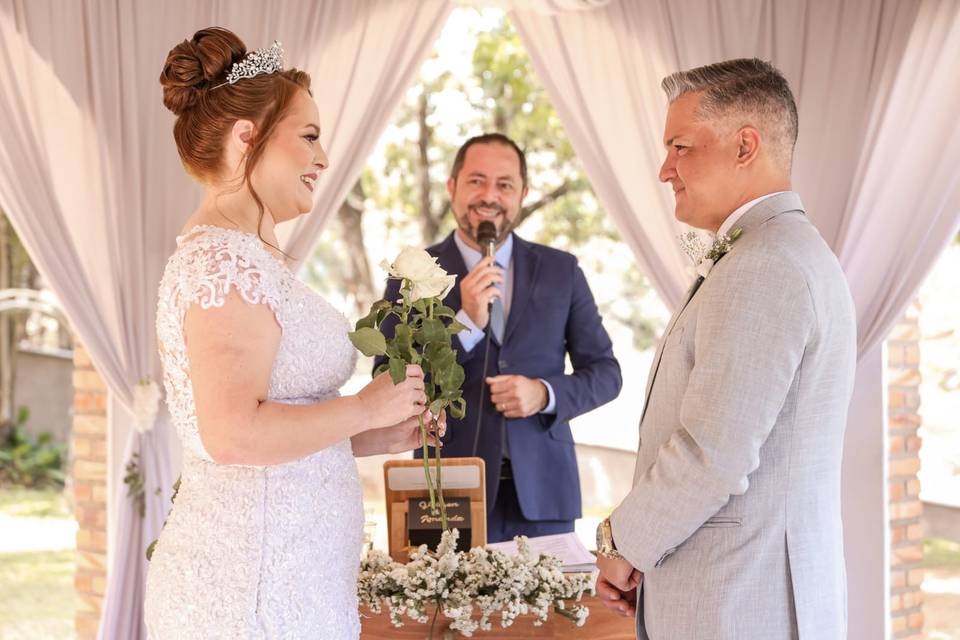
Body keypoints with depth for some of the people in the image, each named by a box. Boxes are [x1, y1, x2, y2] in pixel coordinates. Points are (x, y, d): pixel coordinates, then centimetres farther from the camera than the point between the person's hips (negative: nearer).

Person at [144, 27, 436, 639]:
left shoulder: (239, 253, 15)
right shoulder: (227, 260, -16)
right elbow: (233, 434, -26)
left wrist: (376, 437, 12)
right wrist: (368, 408, -15)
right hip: (255, 589, -10)